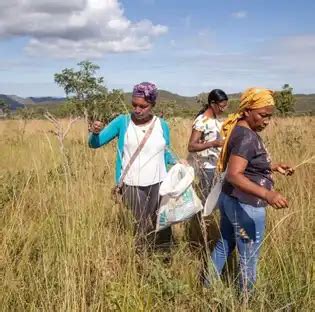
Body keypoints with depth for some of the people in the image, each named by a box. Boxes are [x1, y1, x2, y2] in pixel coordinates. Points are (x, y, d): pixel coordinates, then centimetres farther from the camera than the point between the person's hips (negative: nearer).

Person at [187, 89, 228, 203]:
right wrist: (213, 143, -27)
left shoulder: (215, 120, 8)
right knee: (207, 199, -1)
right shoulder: (201, 121, -16)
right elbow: (191, 147, -20)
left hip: (216, 164, 8)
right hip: (206, 166, -8)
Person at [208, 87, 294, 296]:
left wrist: (273, 167, 11)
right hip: (245, 206, -10)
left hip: (231, 200, 10)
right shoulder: (247, 137, -24)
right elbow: (234, 175, -33)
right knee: (249, 258, 7)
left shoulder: (241, 130, 8)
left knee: (224, 246, 23)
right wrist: (267, 194, -42)